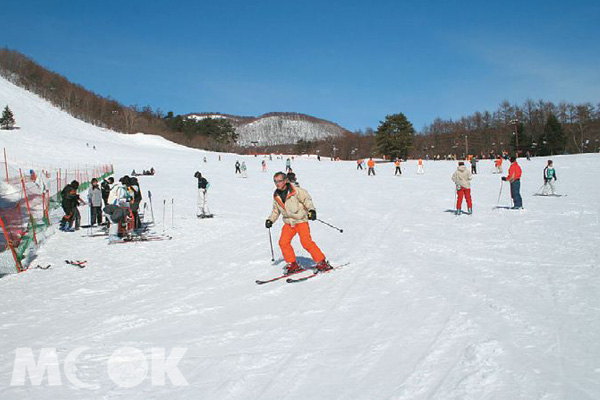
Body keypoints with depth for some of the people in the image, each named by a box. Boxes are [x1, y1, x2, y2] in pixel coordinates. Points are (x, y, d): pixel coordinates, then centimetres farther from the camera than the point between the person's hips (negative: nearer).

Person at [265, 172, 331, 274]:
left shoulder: (296, 191, -12)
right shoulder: (276, 196, 7)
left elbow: (307, 199, -8)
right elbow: (276, 210, 21)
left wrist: (311, 210, -23)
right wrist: (271, 220, 10)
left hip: (301, 220, -6)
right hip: (288, 222, 6)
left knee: (306, 242, -18)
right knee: (283, 242, -7)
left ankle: (322, 262, -7)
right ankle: (292, 264, 8)